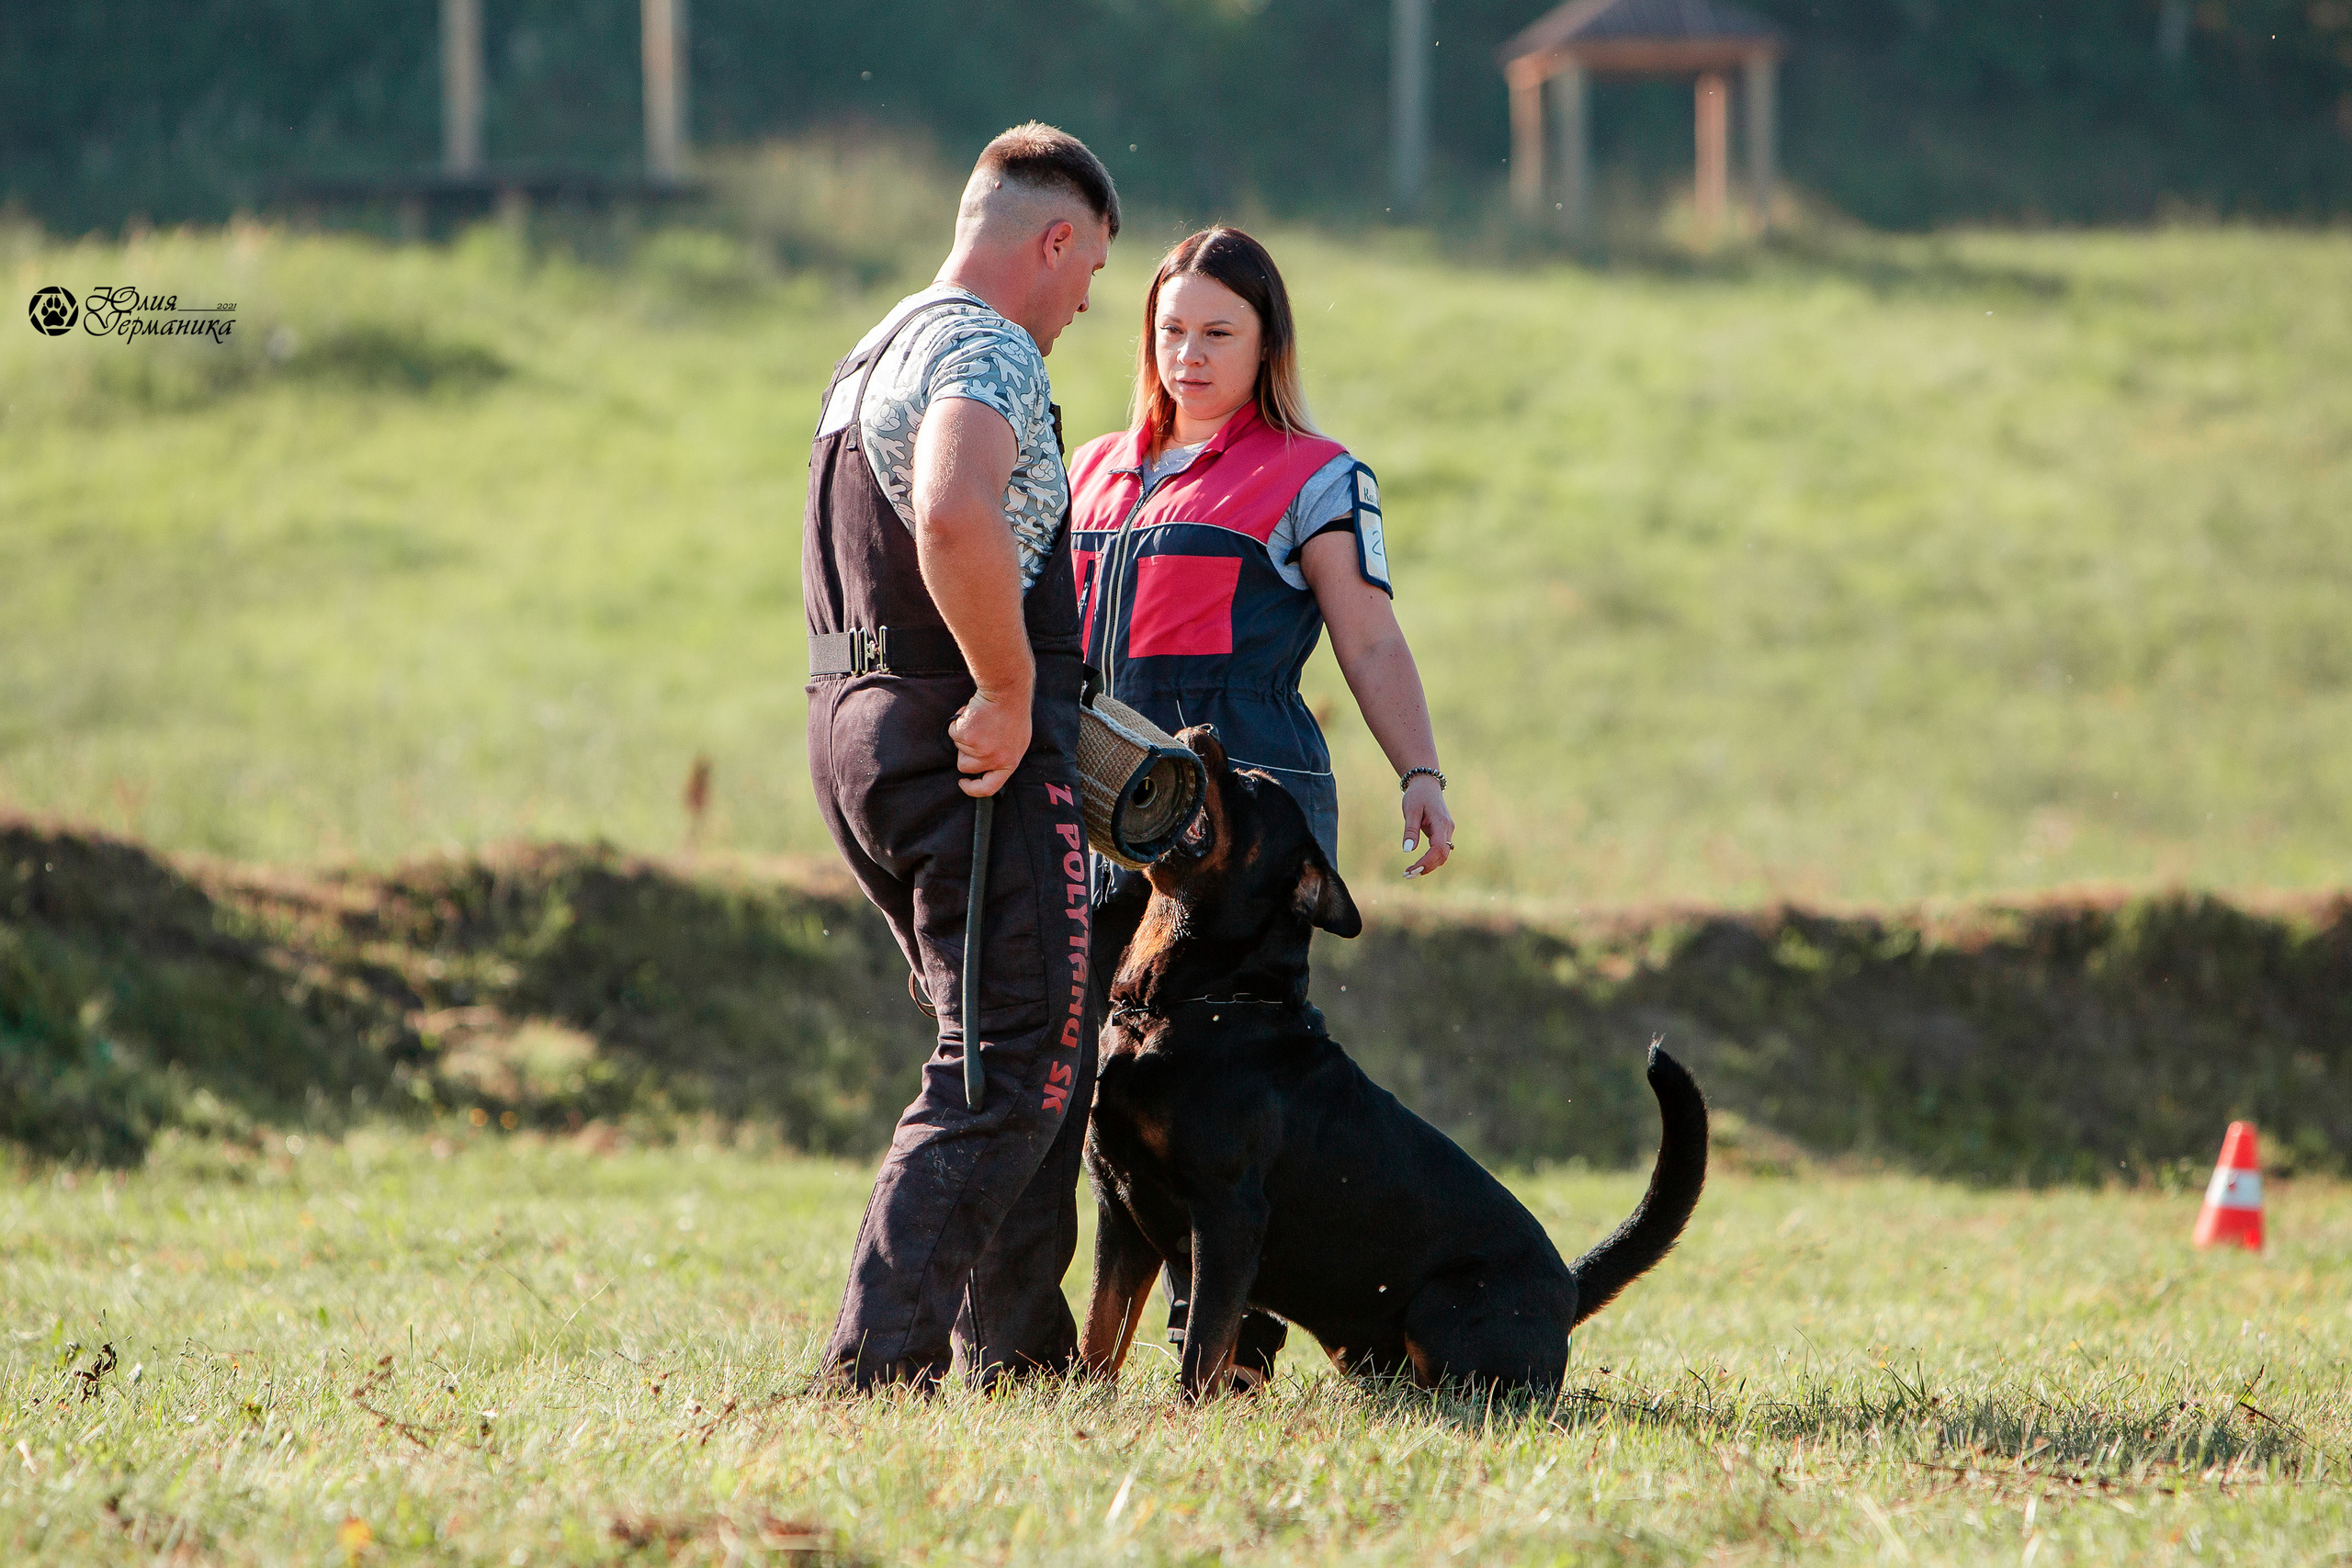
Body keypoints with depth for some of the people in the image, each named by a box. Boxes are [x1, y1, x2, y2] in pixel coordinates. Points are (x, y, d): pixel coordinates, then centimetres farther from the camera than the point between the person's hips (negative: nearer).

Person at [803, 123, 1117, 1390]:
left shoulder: (873, 358, 21)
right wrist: (1011, 692, -22)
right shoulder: (986, 349, -12)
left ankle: (1015, 1350, 20)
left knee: (1034, 1050, 18)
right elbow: (954, 515, -32)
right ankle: (881, 1356, -16)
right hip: (976, 748, -10)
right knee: (1013, 1065, -9)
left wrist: (1054, 708, 31)